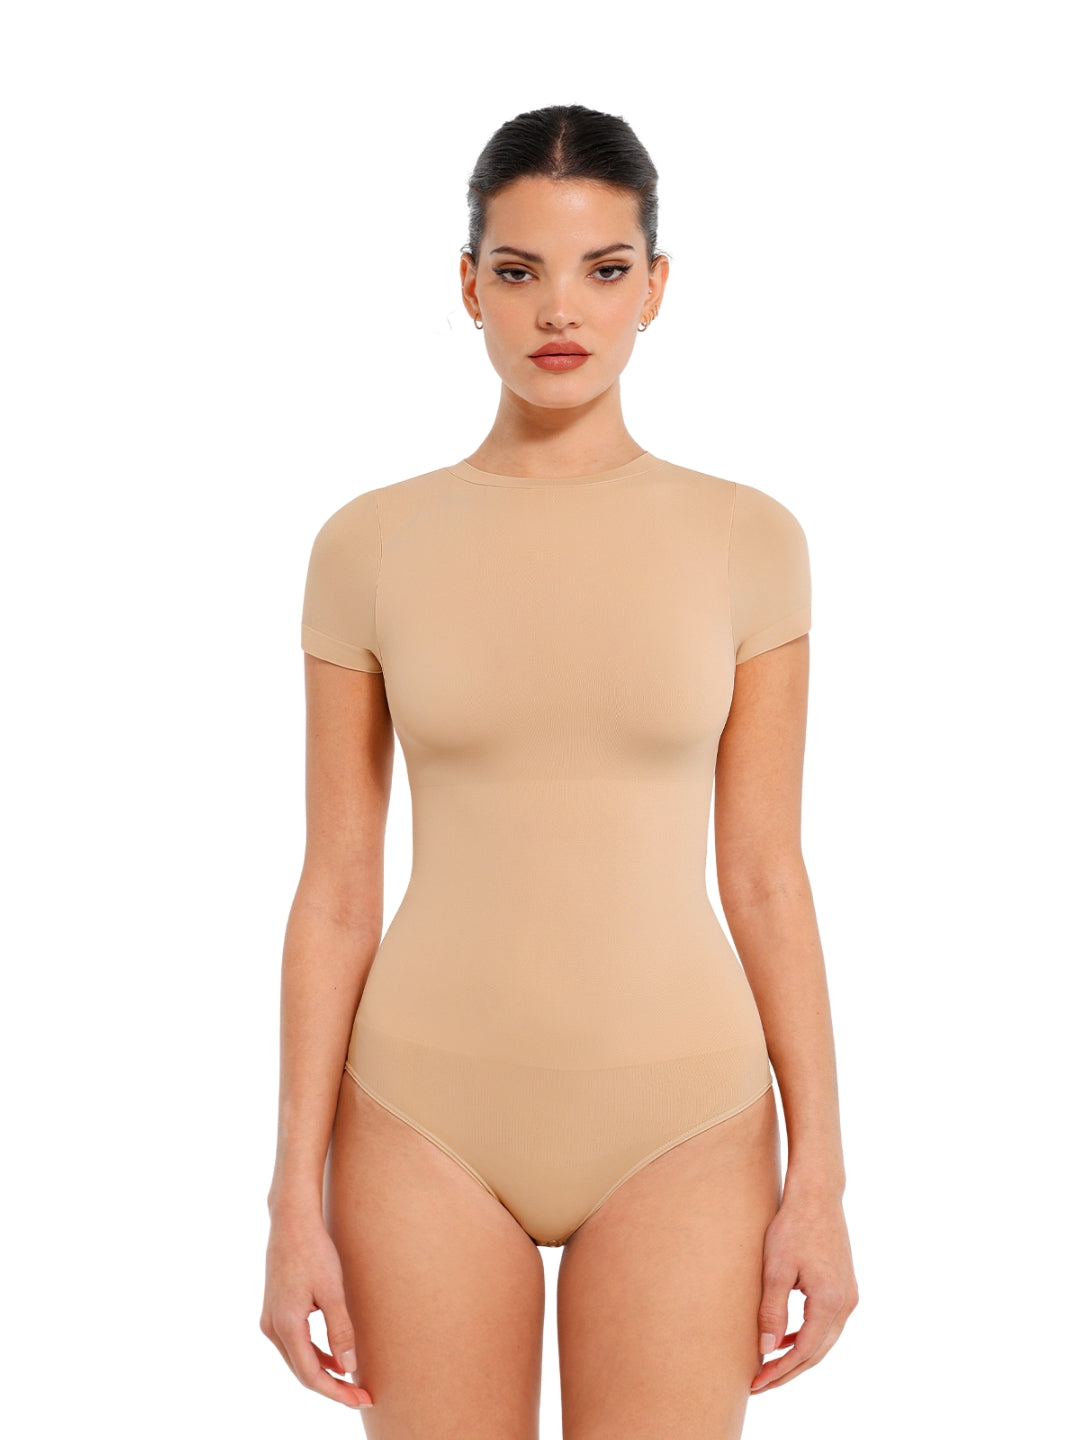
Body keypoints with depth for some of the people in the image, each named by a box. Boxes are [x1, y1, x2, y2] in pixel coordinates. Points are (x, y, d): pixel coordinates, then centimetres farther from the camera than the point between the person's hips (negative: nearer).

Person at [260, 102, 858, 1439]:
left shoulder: (745, 538, -2)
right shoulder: (369, 545, -3)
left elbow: (767, 878, 0)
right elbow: (335, 894, -1)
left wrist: (819, 1179, -2)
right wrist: (296, 1202, -3)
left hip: (676, 1121, 0)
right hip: (433, 1114, 0)